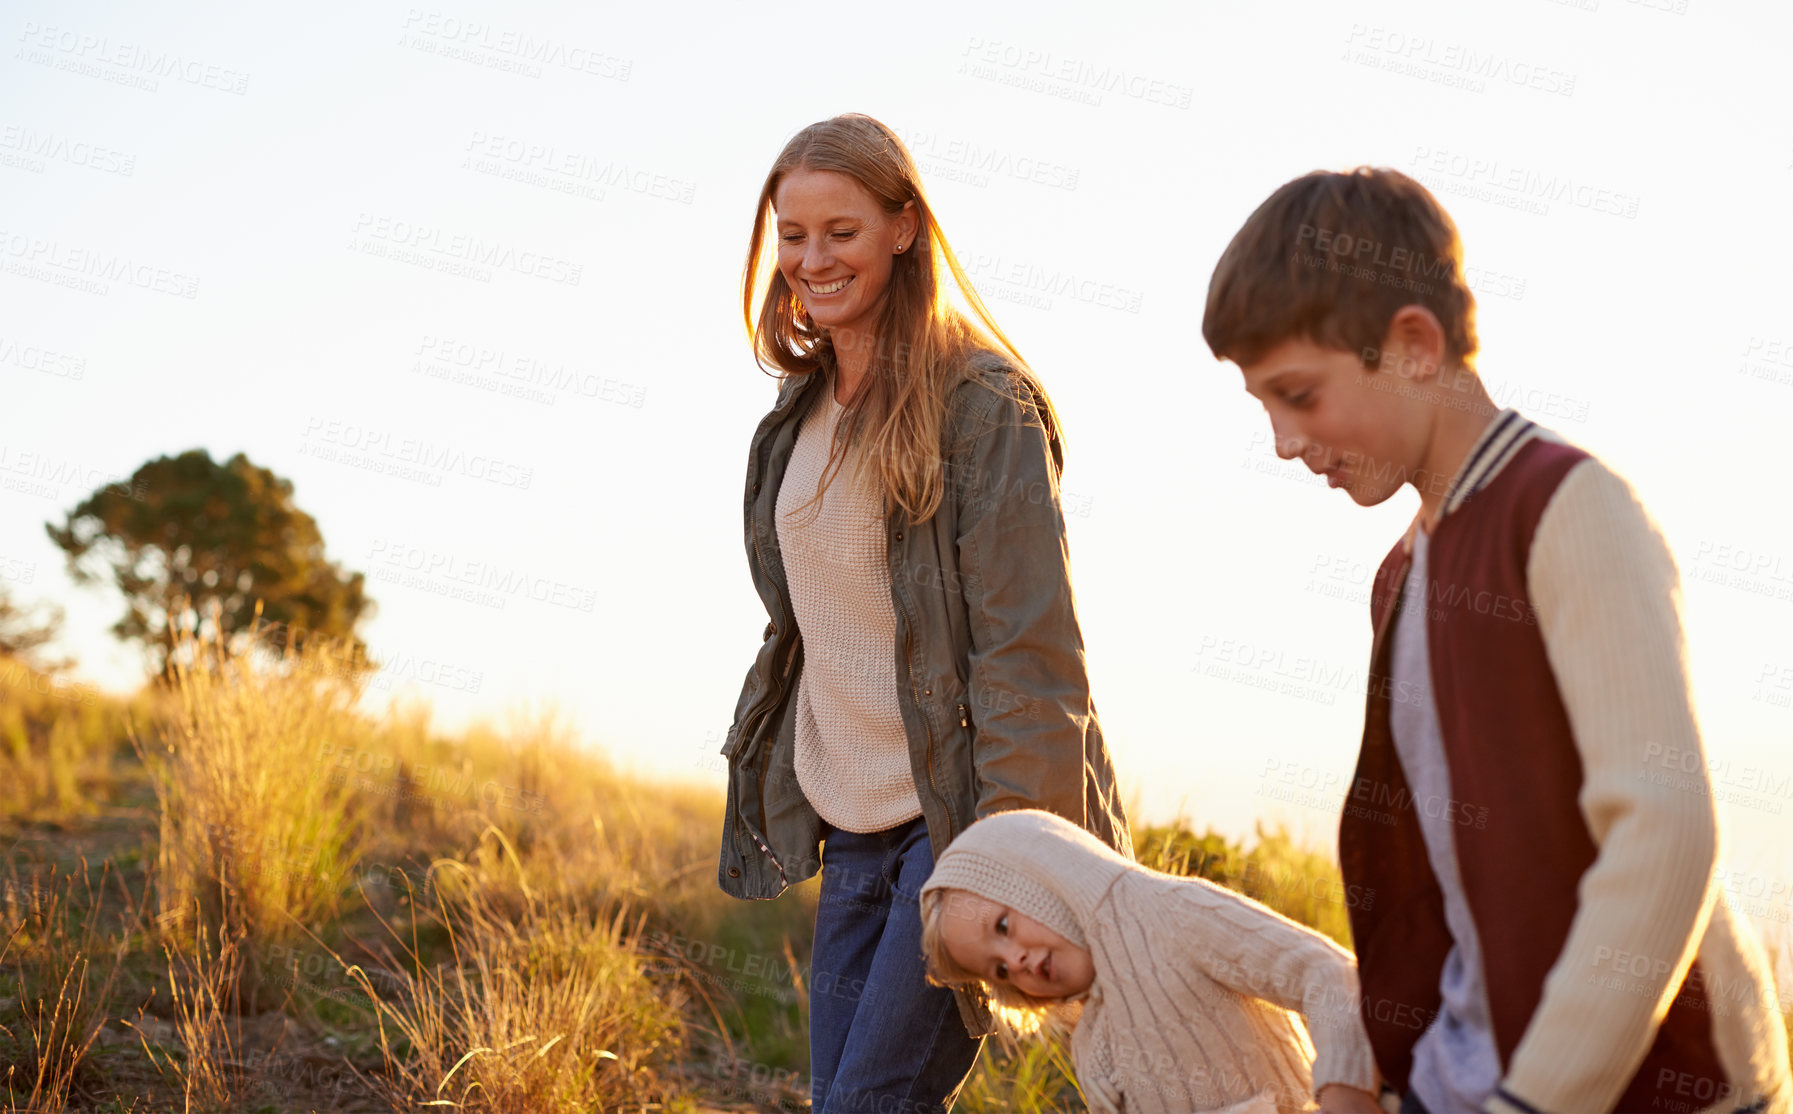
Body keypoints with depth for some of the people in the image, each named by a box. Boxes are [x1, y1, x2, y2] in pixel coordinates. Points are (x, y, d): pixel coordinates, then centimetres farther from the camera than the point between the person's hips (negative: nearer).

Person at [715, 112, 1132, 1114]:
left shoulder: (983, 401, -10)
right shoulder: (805, 411, 13)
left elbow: (1026, 645, -15)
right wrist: (770, 789, 16)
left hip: (960, 813, -7)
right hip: (851, 827, 7)